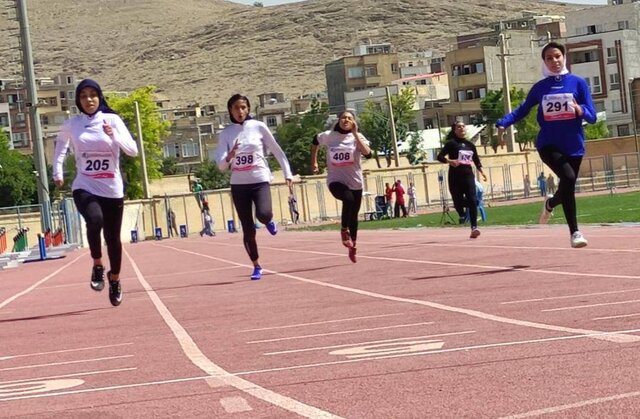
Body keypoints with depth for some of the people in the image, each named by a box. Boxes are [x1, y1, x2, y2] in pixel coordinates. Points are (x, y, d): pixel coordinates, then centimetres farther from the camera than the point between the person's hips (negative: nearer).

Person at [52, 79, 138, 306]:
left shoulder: (112, 119, -4)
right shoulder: (71, 125, 0)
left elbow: (133, 150, -10)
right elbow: (60, 145, 22)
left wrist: (114, 136, -26)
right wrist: (57, 171, 14)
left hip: (112, 189, 1)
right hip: (84, 187, -1)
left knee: (113, 237, 8)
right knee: (94, 220, -31)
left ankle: (115, 280, 33)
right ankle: (97, 266, -7)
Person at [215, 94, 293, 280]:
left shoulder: (258, 127, -2)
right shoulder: (226, 133, 2)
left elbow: (277, 152, 5)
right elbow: (221, 165, -4)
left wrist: (288, 175, 0)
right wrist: (229, 157, -26)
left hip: (260, 180, -2)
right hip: (238, 184, 2)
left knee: (263, 215, -28)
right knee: (248, 230, 2)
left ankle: (269, 220, 10)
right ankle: (257, 267, 19)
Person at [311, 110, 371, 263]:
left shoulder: (357, 136, -5)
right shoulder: (329, 136, -3)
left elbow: (367, 154, -23)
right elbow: (315, 141, 19)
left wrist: (355, 133, -25)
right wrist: (314, 162, 16)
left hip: (355, 182, 2)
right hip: (336, 180, -2)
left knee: (353, 216, 12)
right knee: (348, 199, -34)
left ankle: (352, 247, 31)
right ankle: (344, 230, -13)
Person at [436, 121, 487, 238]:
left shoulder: (470, 145, 12)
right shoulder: (451, 143, -2)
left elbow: (476, 160, 22)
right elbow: (440, 157, -8)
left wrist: (481, 172, 9)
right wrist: (449, 161, -26)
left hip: (468, 175, 3)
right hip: (455, 177, -3)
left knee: (472, 201, -11)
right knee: (458, 201, 1)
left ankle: (474, 227, -15)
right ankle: (462, 215, 36)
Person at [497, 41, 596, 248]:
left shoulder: (578, 83, -1)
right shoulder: (540, 87, 3)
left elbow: (592, 117, -3)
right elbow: (522, 110, 6)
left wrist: (581, 110, -25)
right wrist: (503, 123, -11)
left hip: (574, 146, 2)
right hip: (549, 144, -2)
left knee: (568, 184, 11)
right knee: (568, 178, -25)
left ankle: (550, 204, 49)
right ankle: (574, 232, -17)